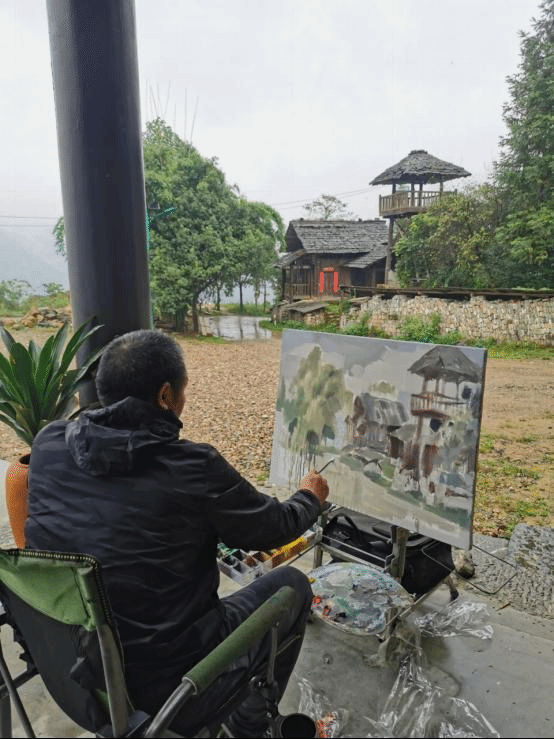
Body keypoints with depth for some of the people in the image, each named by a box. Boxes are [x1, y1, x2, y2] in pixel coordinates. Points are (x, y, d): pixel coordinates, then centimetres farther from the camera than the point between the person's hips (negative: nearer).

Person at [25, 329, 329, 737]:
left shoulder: (48, 443, -8)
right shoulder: (194, 469, -24)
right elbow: (275, 527, -7)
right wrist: (310, 496, 15)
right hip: (162, 685, -6)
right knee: (291, 585, 14)